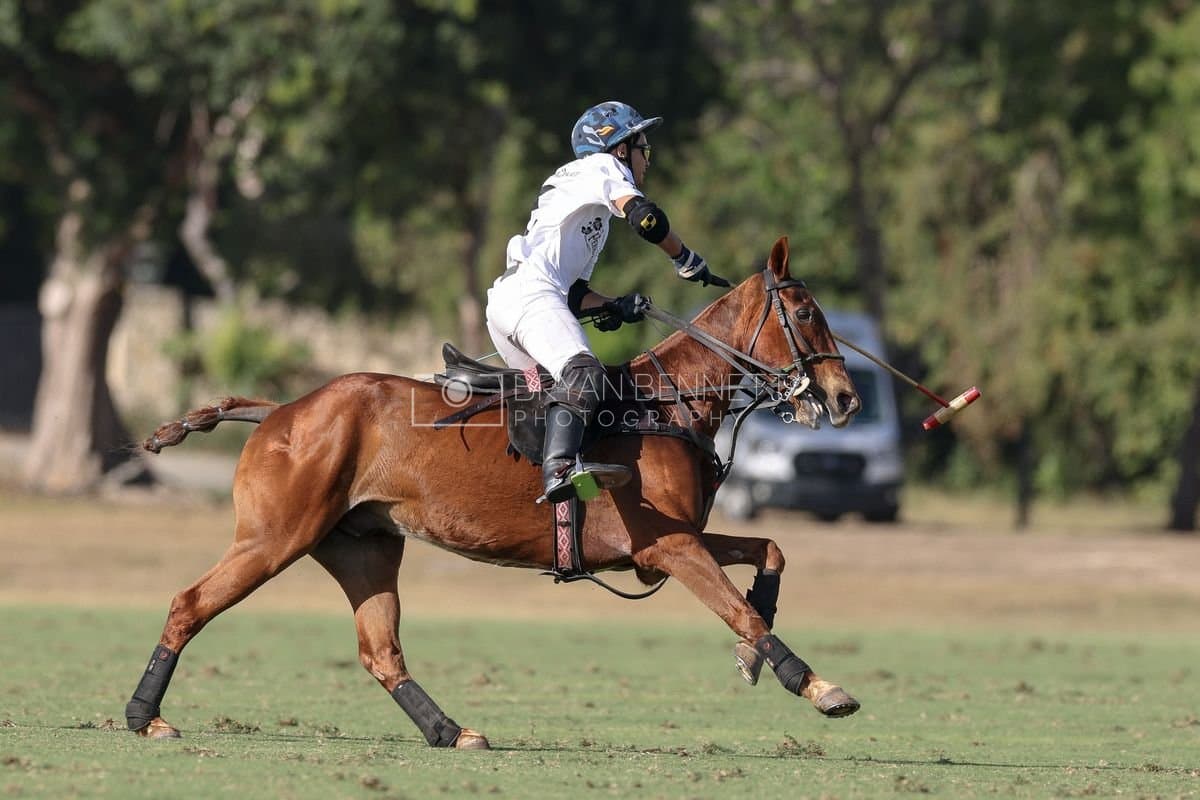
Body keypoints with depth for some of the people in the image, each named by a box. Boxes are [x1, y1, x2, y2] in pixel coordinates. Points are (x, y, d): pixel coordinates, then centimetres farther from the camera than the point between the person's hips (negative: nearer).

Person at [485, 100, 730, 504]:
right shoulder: (602, 167, 10)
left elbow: (572, 290, 32)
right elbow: (643, 216, -10)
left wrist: (614, 307, 17)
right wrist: (686, 260, 3)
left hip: (503, 302, 11)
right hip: (530, 293, -11)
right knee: (582, 371, -31)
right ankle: (561, 469, -52)